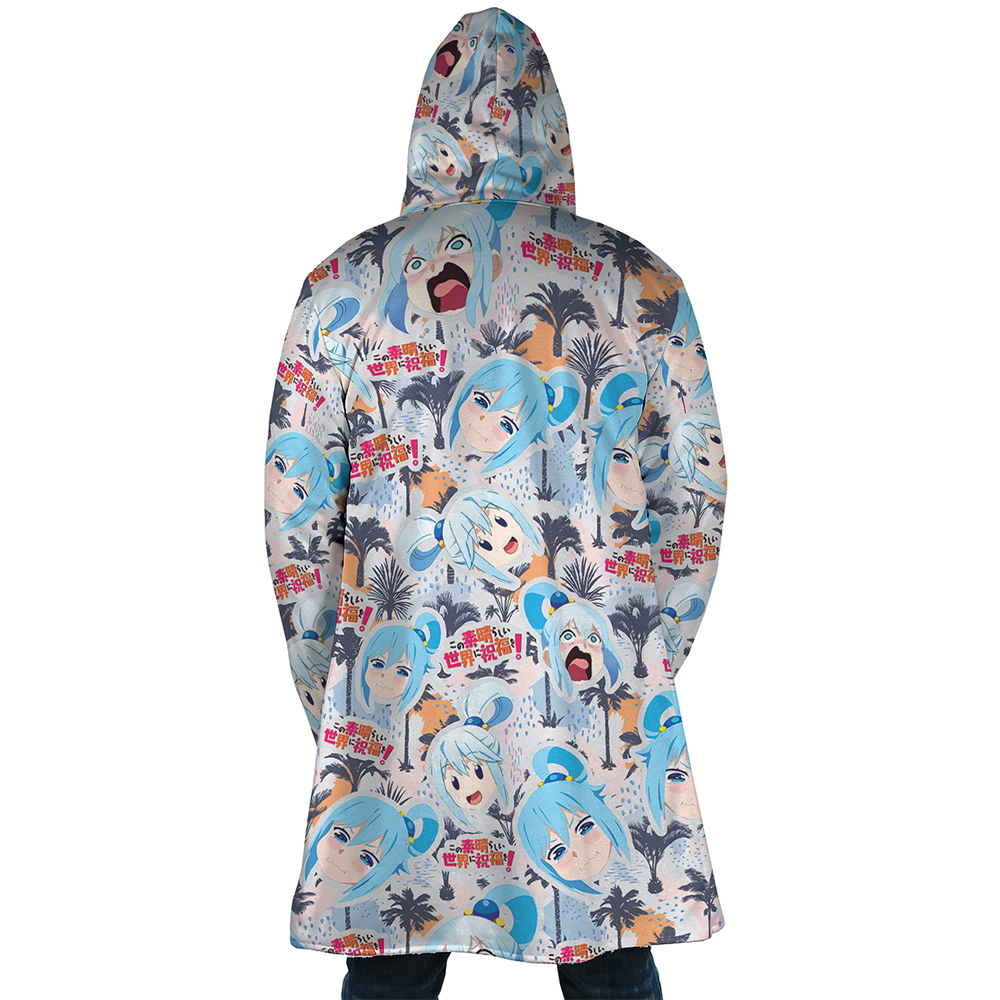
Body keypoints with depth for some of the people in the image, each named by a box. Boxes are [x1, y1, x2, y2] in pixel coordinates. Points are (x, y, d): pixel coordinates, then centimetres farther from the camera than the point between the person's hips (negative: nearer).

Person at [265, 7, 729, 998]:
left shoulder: (342, 284, 1)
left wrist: (326, 694, 13)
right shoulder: (640, 282, 2)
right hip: (599, 696, 1)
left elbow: (295, 525, 2)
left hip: (398, 694, 1)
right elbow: (697, 502, 3)